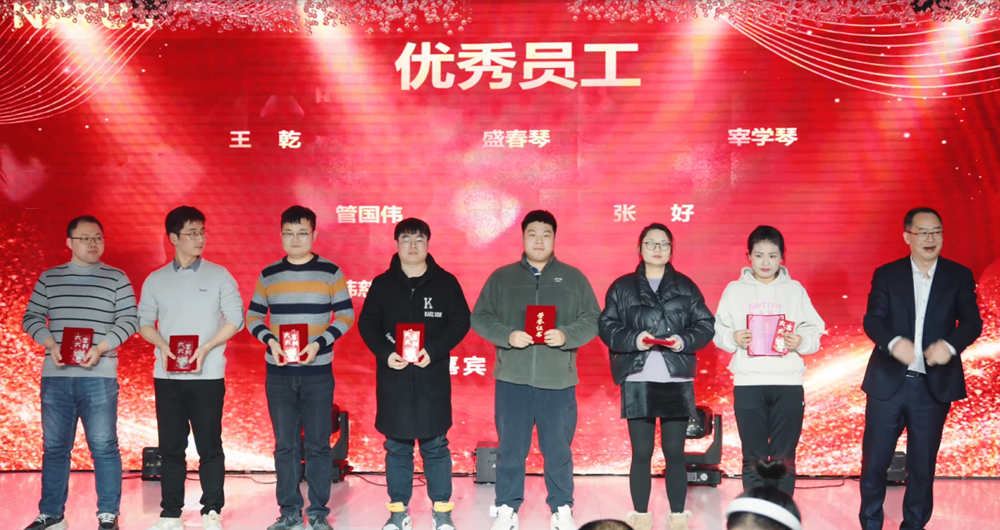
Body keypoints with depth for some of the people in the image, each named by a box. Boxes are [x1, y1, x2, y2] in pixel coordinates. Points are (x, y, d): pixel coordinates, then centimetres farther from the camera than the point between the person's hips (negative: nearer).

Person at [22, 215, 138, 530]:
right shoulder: (49, 278, 12)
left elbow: (129, 320, 0)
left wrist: (101, 348, -15)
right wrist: (51, 344, -9)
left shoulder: (117, 279, 6)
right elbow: (31, 318, 9)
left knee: (103, 446, -3)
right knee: (54, 446, 7)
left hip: (99, 376, -2)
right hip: (55, 375, 3)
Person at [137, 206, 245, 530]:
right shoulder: (156, 280, 8)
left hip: (207, 374, -2)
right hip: (167, 375, 2)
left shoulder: (219, 276, 2)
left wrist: (206, 348, -13)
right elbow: (144, 322, 8)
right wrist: (162, 345, -12)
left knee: (209, 445, -1)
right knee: (170, 446, 6)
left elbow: (235, 318, -2)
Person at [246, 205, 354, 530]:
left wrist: (319, 342, -14)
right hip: (278, 373, 2)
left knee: (318, 445, 2)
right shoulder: (268, 275, 6)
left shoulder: (330, 272, 0)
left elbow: (346, 315, 0)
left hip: (317, 373, -2)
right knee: (285, 445, 7)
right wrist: (270, 340, -9)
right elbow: (253, 316, 11)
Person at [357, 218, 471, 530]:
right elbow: (367, 323, 5)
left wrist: (433, 351, -14)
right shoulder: (382, 283, 6)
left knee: (435, 445, 3)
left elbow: (460, 321, -1)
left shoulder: (445, 282, 3)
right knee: (397, 446, 7)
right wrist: (385, 353, -12)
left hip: (432, 377, -1)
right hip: (393, 378, 1)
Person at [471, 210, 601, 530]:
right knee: (510, 448, 6)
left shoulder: (573, 278, 7)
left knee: (558, 449, 5)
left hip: (558, 380, 0)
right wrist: (507, 335, -12)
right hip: (512, 378, 1)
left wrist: (566, 335, -14)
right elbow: (479, 317, 5)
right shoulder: (501, 277, 8)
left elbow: (592, 321, 4)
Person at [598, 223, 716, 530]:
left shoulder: (686, 287, 10)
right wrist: (633, 340, -15)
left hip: (677, 380, 1)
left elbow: (705, 325, 7)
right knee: (641, 453, 2)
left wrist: (684, 341, -12)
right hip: (637, 380, -1)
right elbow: (607, 326, 2)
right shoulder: (622, 287, 7)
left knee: (675, 452, 4)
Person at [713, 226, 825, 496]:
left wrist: (801, 342, -13)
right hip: (748, 383, 0)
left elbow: (815, 331, 6)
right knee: (753, 458, 4)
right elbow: (719, 332, 6)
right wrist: (733, 338, -14)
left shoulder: (795, 289, 9)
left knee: (785, 459, 4)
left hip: (788, 383, 0)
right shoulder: (735, 290, 8)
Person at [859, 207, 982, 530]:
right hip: (888, 382, 0)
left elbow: (972, 322, -2)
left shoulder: (959, 277, 4)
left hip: (934, 385, 0)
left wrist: (950, 344, -23)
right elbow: (872, 319, -5)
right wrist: (893, 342, -26)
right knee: (874, 460, 5)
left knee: (923, 464, 9)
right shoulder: (886, 275, 3)